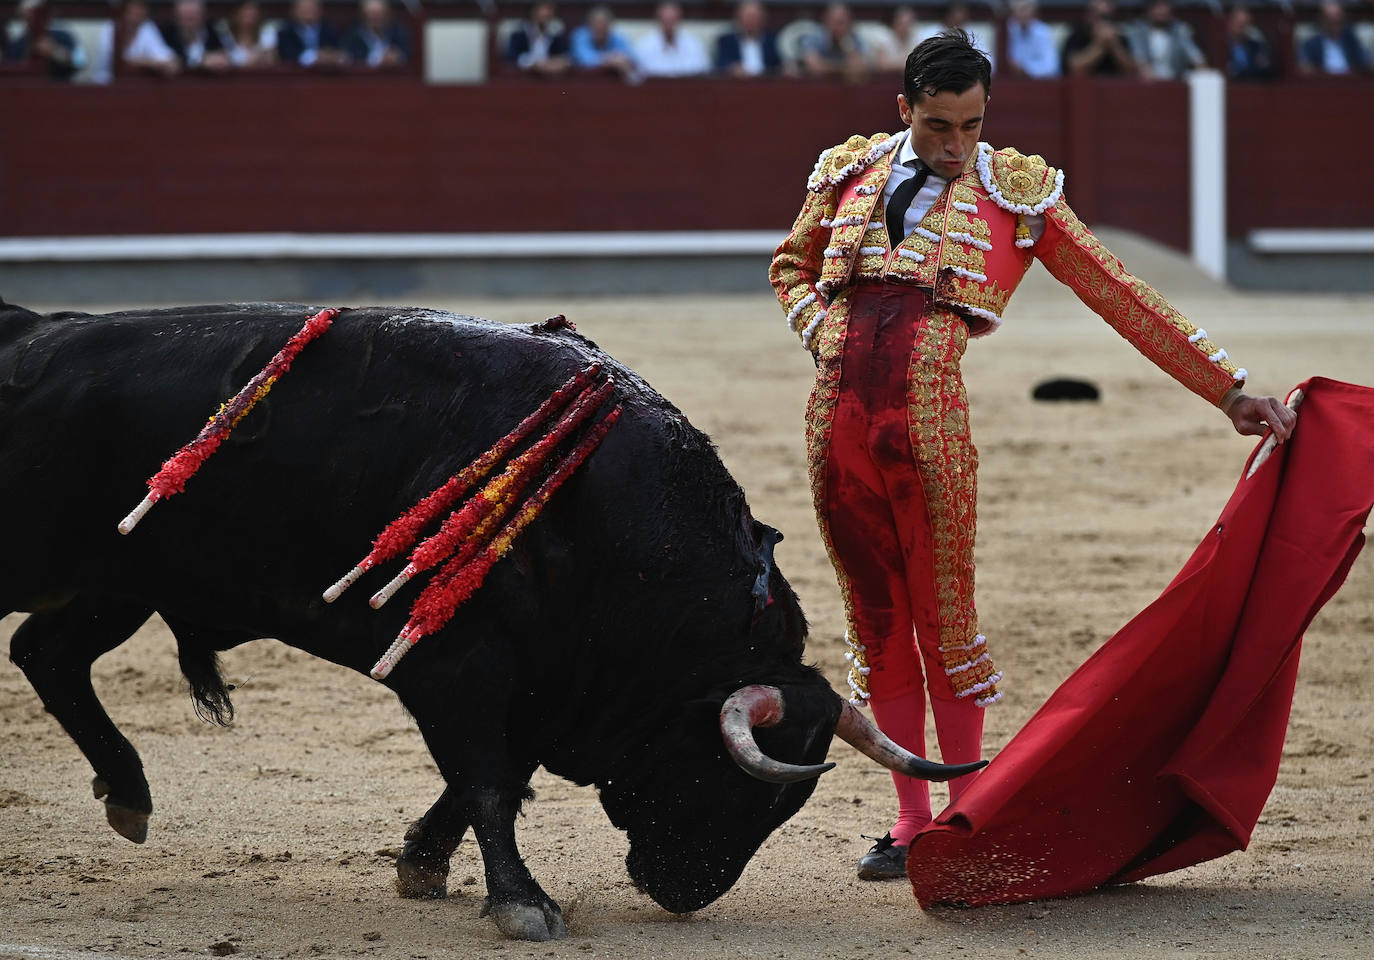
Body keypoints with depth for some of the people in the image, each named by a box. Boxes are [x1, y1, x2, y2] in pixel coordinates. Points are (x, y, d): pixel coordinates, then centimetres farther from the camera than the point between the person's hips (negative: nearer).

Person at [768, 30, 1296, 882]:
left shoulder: (1017, 195, 5)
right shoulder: (852, 174, 13)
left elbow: (1124, 298, 5)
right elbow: (791, 266, 30)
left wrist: (1231, 391, 3)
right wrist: (821, 329, 8)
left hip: (930, 426, -3)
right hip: (837, 419, 3)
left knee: (946, 618, 2)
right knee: (877, 622, 9)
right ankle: (912, 821, 18)